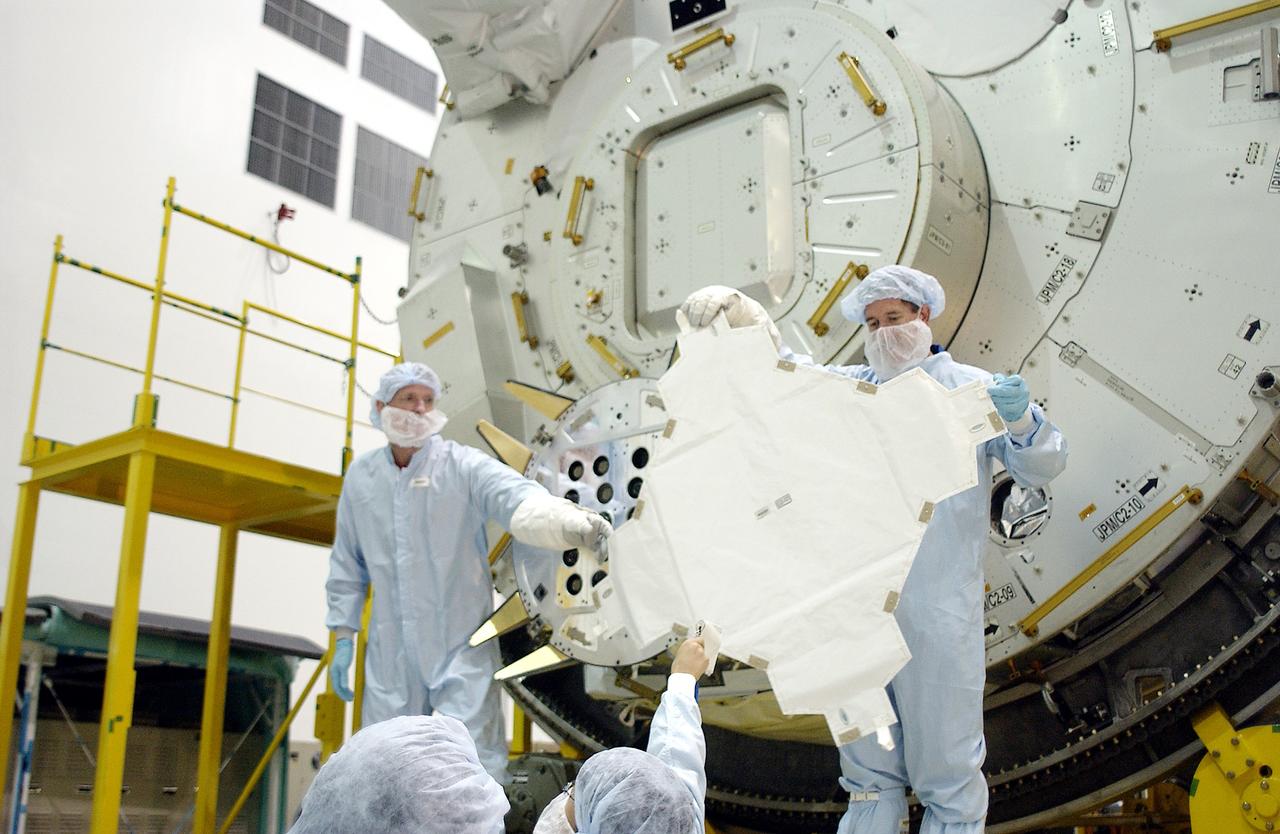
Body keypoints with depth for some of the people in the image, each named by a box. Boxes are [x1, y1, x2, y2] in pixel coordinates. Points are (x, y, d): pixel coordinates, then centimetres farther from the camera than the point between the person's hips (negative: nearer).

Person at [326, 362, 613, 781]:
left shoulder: (463, 466, -8)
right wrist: (343, 637, 12)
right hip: (390, 654, 4)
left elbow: (516, 498, -28)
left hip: (461, 651, -4)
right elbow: (348, 563, 15)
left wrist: (575, 521, -48)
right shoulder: (361, 476, 6)